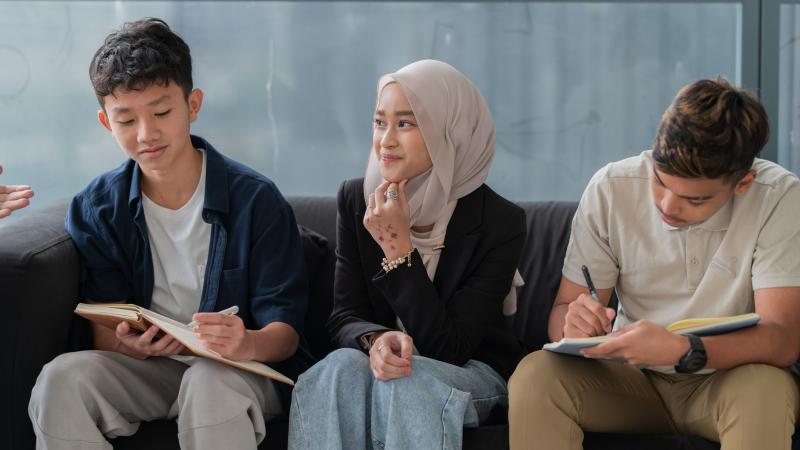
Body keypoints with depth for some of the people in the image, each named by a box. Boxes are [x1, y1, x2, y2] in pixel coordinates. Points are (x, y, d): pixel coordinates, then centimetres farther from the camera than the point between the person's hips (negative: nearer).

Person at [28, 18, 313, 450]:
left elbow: (285, 330, -10)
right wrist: (128, 345, -26)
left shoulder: (256, 200, -9)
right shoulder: (96, 208, 1)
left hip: (243, 370, -3)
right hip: (147, 369, 3)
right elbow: (103, 331, 0)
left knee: (211, 381, -38)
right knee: (61, 377, -26)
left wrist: (248, 345, -36)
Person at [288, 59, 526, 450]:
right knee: (341, 369, -33)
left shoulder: (501, 222, -13)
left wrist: (398, 248, -24)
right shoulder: (356, 199, -1)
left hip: (472, 372, -3)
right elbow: (345, 316, -2)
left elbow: (447, 348, -17)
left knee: (406, 383, -37)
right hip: (379, 361, 3)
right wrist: (376, 340, -28)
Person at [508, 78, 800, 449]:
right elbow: (561, 313, -5)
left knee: (765, 388, -35)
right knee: (534, 375, -28)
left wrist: (684, 351, -42)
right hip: (634, 378, 1)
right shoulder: (611, 189, -10)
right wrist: (574, 324, -31)